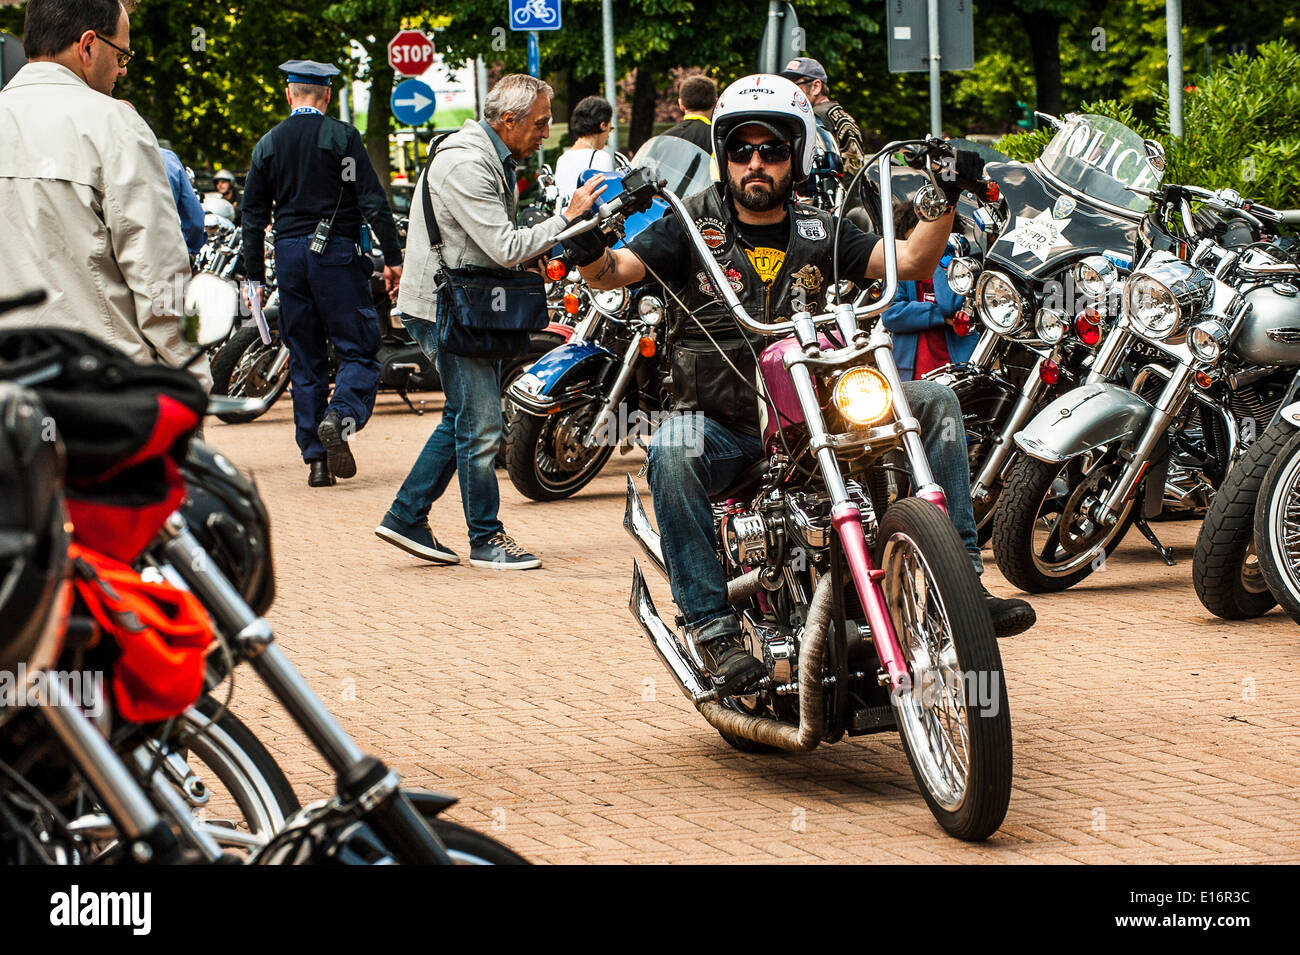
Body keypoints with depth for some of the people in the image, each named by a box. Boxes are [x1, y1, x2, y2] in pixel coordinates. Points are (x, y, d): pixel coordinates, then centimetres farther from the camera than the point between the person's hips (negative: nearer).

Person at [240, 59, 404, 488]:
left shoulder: (268, 144, 9)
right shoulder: (340, 136, -3)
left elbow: (253, 214, 10)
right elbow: (372, 200, -9)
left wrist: (255, 275, 15)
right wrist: (393, 257, -6)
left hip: (289, 254, 4)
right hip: (335, 250, -4)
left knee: (304, 359, 9)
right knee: (359, 348, -1)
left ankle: (316, 459, 7)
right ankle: (340, 418, -28)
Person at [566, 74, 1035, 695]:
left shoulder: (819, 233, 13)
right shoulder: (694, 223, 4)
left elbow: (910, 260, 6)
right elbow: (615, 271, -8)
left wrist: (946, 201, -9)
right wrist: (590, 252, -30)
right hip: (721, 426, -3)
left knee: (934, 401, -12)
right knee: (672, 452, -37)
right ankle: (711, 622, -30)